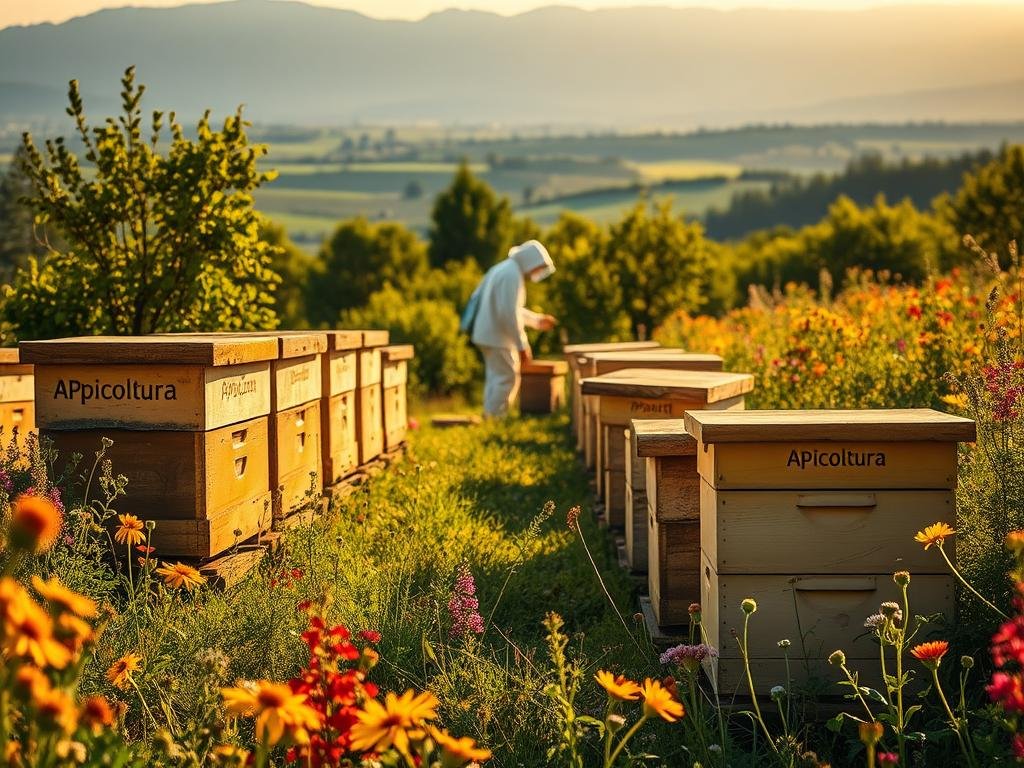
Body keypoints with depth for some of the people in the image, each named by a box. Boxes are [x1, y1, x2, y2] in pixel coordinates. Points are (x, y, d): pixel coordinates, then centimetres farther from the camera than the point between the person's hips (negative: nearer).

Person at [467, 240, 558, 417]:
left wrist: (537, 320, 27)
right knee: (507, 378, -6)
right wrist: (522, 345, -20)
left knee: (496, 378, 14)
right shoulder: (513, 275, -17)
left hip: (488, 334, 10)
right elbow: (509, 314, -23)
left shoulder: (503, 269, 16)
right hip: (498, 336, -10)